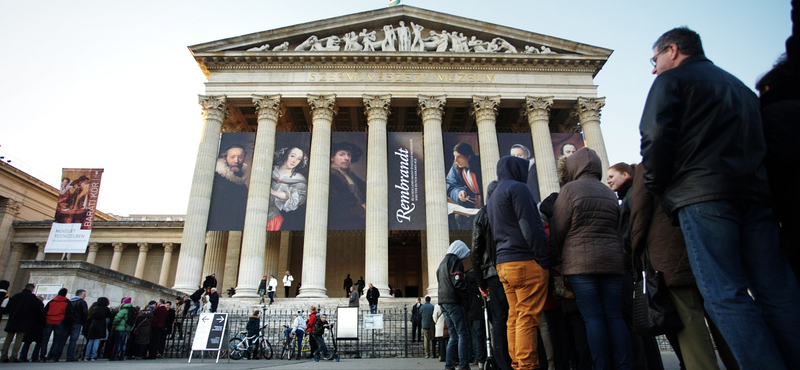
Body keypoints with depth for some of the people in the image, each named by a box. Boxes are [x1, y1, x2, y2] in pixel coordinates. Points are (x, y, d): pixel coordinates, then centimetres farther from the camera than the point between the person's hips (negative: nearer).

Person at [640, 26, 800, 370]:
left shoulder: (671, 79, 6)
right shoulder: (739, 86, 30)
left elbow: (655, 136, -9)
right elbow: (760, 140, 26)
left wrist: (657, 187, 2)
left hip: (702, 195, -7)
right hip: (754, 190, 8)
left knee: (726, 296, -9)